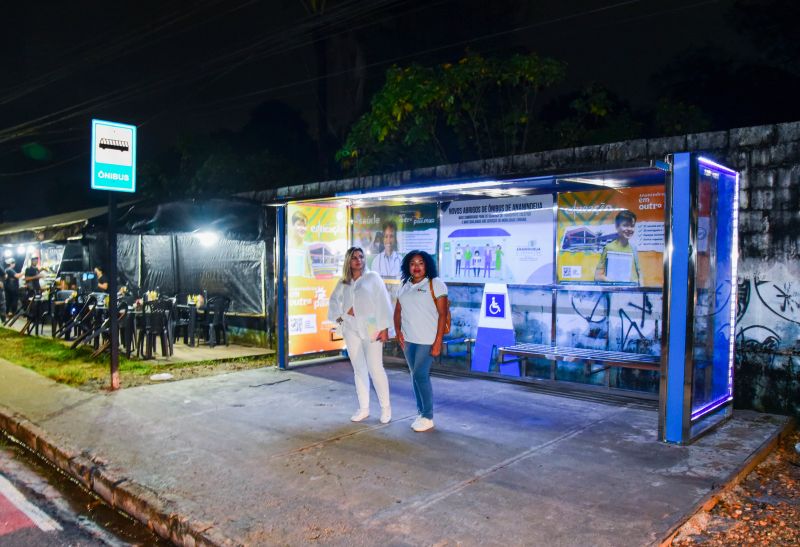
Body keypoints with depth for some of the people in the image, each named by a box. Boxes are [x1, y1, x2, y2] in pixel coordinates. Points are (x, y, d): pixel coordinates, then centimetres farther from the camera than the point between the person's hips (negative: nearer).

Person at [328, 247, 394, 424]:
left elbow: (382, 303, -4)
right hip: (351, 329, 4)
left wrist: (384, 328, -10)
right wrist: (341, 314, -6)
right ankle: (363, 408, 15)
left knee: (375, 368, -7)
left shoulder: (372, 277, 0)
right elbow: (334, 302, 14)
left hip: (371, 328, -4)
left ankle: (386, 407, 6)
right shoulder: (343, 283, 11)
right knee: (359, 369, 8)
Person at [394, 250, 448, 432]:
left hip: (427, 340, -6)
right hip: (408, 340, 6)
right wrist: (398, 331, -2)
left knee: (420, 375, -9)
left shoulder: (435, 284, -7)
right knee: (416, 376, 11)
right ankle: (421, 413, 23)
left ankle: (428, 417, 4)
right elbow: (398, 311, 15)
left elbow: (442, 314, -10)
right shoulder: (405, 287, 11)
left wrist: (438, 342, -15)